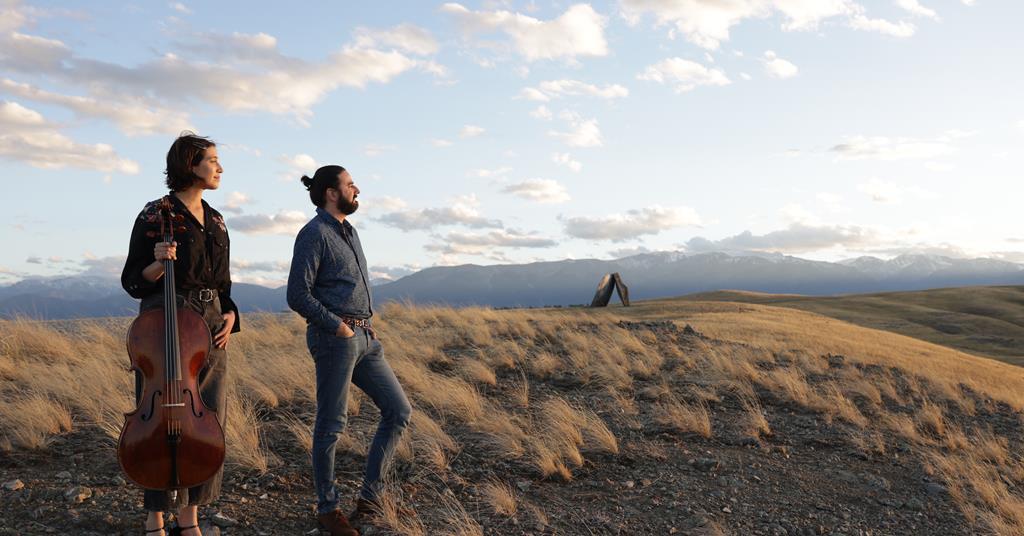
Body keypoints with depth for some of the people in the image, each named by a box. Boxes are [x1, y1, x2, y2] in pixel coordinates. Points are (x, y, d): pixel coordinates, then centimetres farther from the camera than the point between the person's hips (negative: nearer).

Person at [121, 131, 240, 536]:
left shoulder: (214, 220, 12)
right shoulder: (156, 215, -6)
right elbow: (132, 283, -3)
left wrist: (229, 315, 2)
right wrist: (159, 263, -23)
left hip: (210, 331, 6)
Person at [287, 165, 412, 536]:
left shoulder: (349, 232, 18)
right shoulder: (314, 234, -9)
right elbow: (298, 295, -16)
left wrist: (366, 325, 12)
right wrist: (338, 325, -16)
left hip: (364, 338, 9)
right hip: (334, 339, -9)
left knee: (399, 411, 6)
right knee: (331, 425, 1)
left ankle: (369, 494, 14)